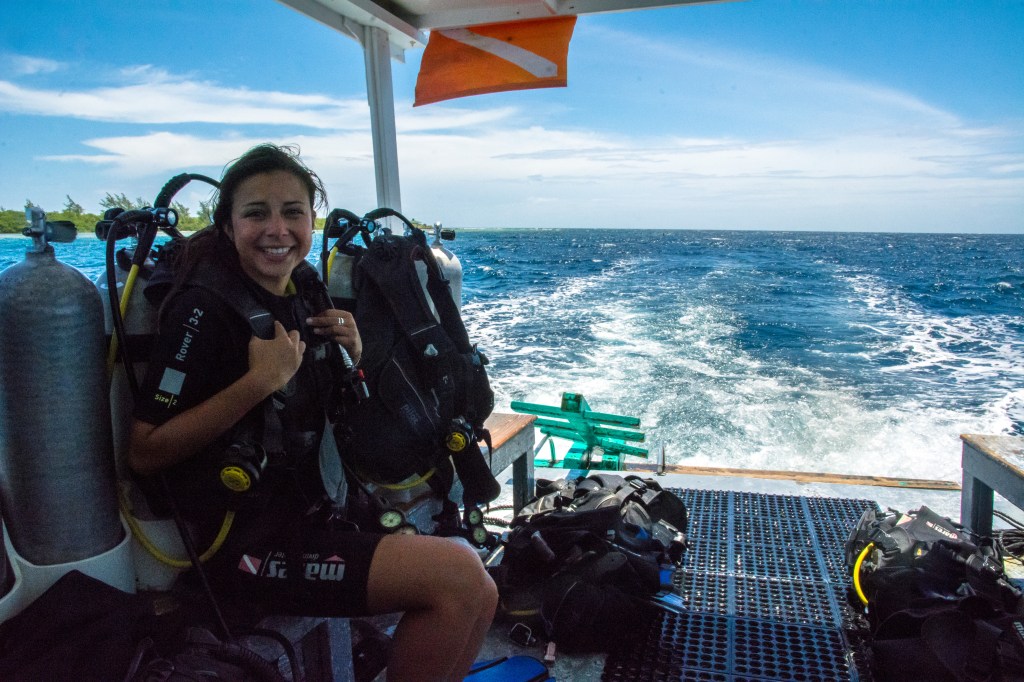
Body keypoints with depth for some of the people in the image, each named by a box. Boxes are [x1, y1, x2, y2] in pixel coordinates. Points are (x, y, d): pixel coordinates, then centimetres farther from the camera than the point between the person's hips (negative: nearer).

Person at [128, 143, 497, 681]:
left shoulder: (304, 291, 7)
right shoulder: (205, 307, -15)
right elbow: (144, 453, -17)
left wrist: (350, 356, -2)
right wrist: (260, 380, -25)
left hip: (317, 519, 7)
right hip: (249, 543, -7)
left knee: (477, 596, 0)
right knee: (457, 573, -19)